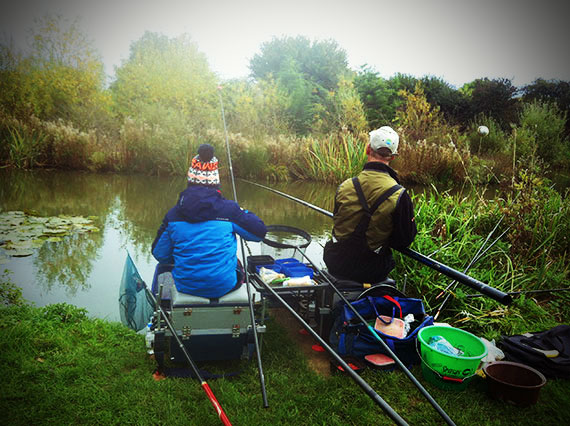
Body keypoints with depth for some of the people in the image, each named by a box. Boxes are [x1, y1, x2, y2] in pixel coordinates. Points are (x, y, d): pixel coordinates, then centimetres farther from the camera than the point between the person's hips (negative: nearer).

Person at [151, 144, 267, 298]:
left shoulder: (173, 213, -8)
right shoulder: (229, 209, -14)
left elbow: (159, 255, 2)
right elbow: (260, 232, -3)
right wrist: (243, 213, 14)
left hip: (186, 287, 2)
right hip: (224, 287, -2)